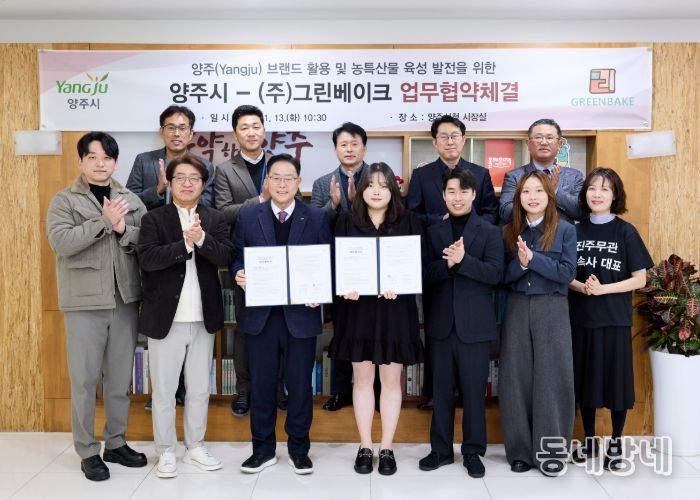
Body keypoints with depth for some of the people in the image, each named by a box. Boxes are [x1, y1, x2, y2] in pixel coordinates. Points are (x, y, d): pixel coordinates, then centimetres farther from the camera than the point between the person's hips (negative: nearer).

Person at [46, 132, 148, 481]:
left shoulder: (131, 200, 9)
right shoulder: (64, 200, 0)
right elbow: (61, 242, -16)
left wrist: (123, 230, -18)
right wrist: (105, 221, -18)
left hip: (125, 299, 3)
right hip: (85, 302, -3)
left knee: (120, 376, 12)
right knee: (85, 378, 4)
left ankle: (115, 443, 26)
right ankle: (87, 451, 18)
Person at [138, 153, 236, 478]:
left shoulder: (215, 219, 6)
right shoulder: (154, 219, -2)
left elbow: (225, 257, -8)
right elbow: (148, 258, -16)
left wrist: (201, 239, -23)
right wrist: (185, 243, -23)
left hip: (203, 318, 3)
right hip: (166, 318, -2)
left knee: (200, 388, 14)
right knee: (163, 389, 8)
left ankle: (195, 447, 29)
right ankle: (166, 451, 23)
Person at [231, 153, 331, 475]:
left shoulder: (317, 218, 2)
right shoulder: (248, 216, 5)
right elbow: (237, 257, 7)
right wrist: (239, 274, -14)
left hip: (301, 313, -1)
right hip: (259, 314, 1)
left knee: (300, 384, 8)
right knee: (261, 383, 10)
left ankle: (298, 448, 26)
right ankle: (263, 448, 26)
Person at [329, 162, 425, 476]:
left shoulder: (409, 222, 2)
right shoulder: (346, 221, 4)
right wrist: (345, 286, -17)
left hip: (396, 308, 0)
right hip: (358, 307, 1)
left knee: (391, 379, 6)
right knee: (362, 378, 8)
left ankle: (387, 448, 19)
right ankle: (365, 447, 20)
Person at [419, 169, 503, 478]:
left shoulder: (489, 232, 0)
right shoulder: (433, 232, 8)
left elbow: (495, 274, -10)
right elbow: (426, 272, -2)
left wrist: (463, 260, -23)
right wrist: (448, 263, -21)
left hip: (475, 323, -2)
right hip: (441, 322, 2)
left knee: (474, 390, 6)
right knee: (442, 389, 11)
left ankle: (473, 452, 20)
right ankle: (441, 449, 23)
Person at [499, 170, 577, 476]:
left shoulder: (565, 230, 0)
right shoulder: (509, 232, 7)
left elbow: (567, 273, -9)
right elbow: (503, 275, 3)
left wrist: (533, 258, -18)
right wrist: (520, 263, -16)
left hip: (552, 310, -2)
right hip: (517, 309, 3)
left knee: (551, 378, 0)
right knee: (516, 378, 4)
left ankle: (552, 451, 13)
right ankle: (520, 450, 16)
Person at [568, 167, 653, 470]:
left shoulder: (626, 232, -4)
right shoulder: (576, 231, 4)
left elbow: (640, 279, -5)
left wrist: (602, 289, -17)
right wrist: (582, 287, -14)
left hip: (615, 318, -2)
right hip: (581, 318, 3)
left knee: (616, 380, 4)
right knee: (585, 379, 9)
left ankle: (616, 444, 21)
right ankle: (589, 440, 25)